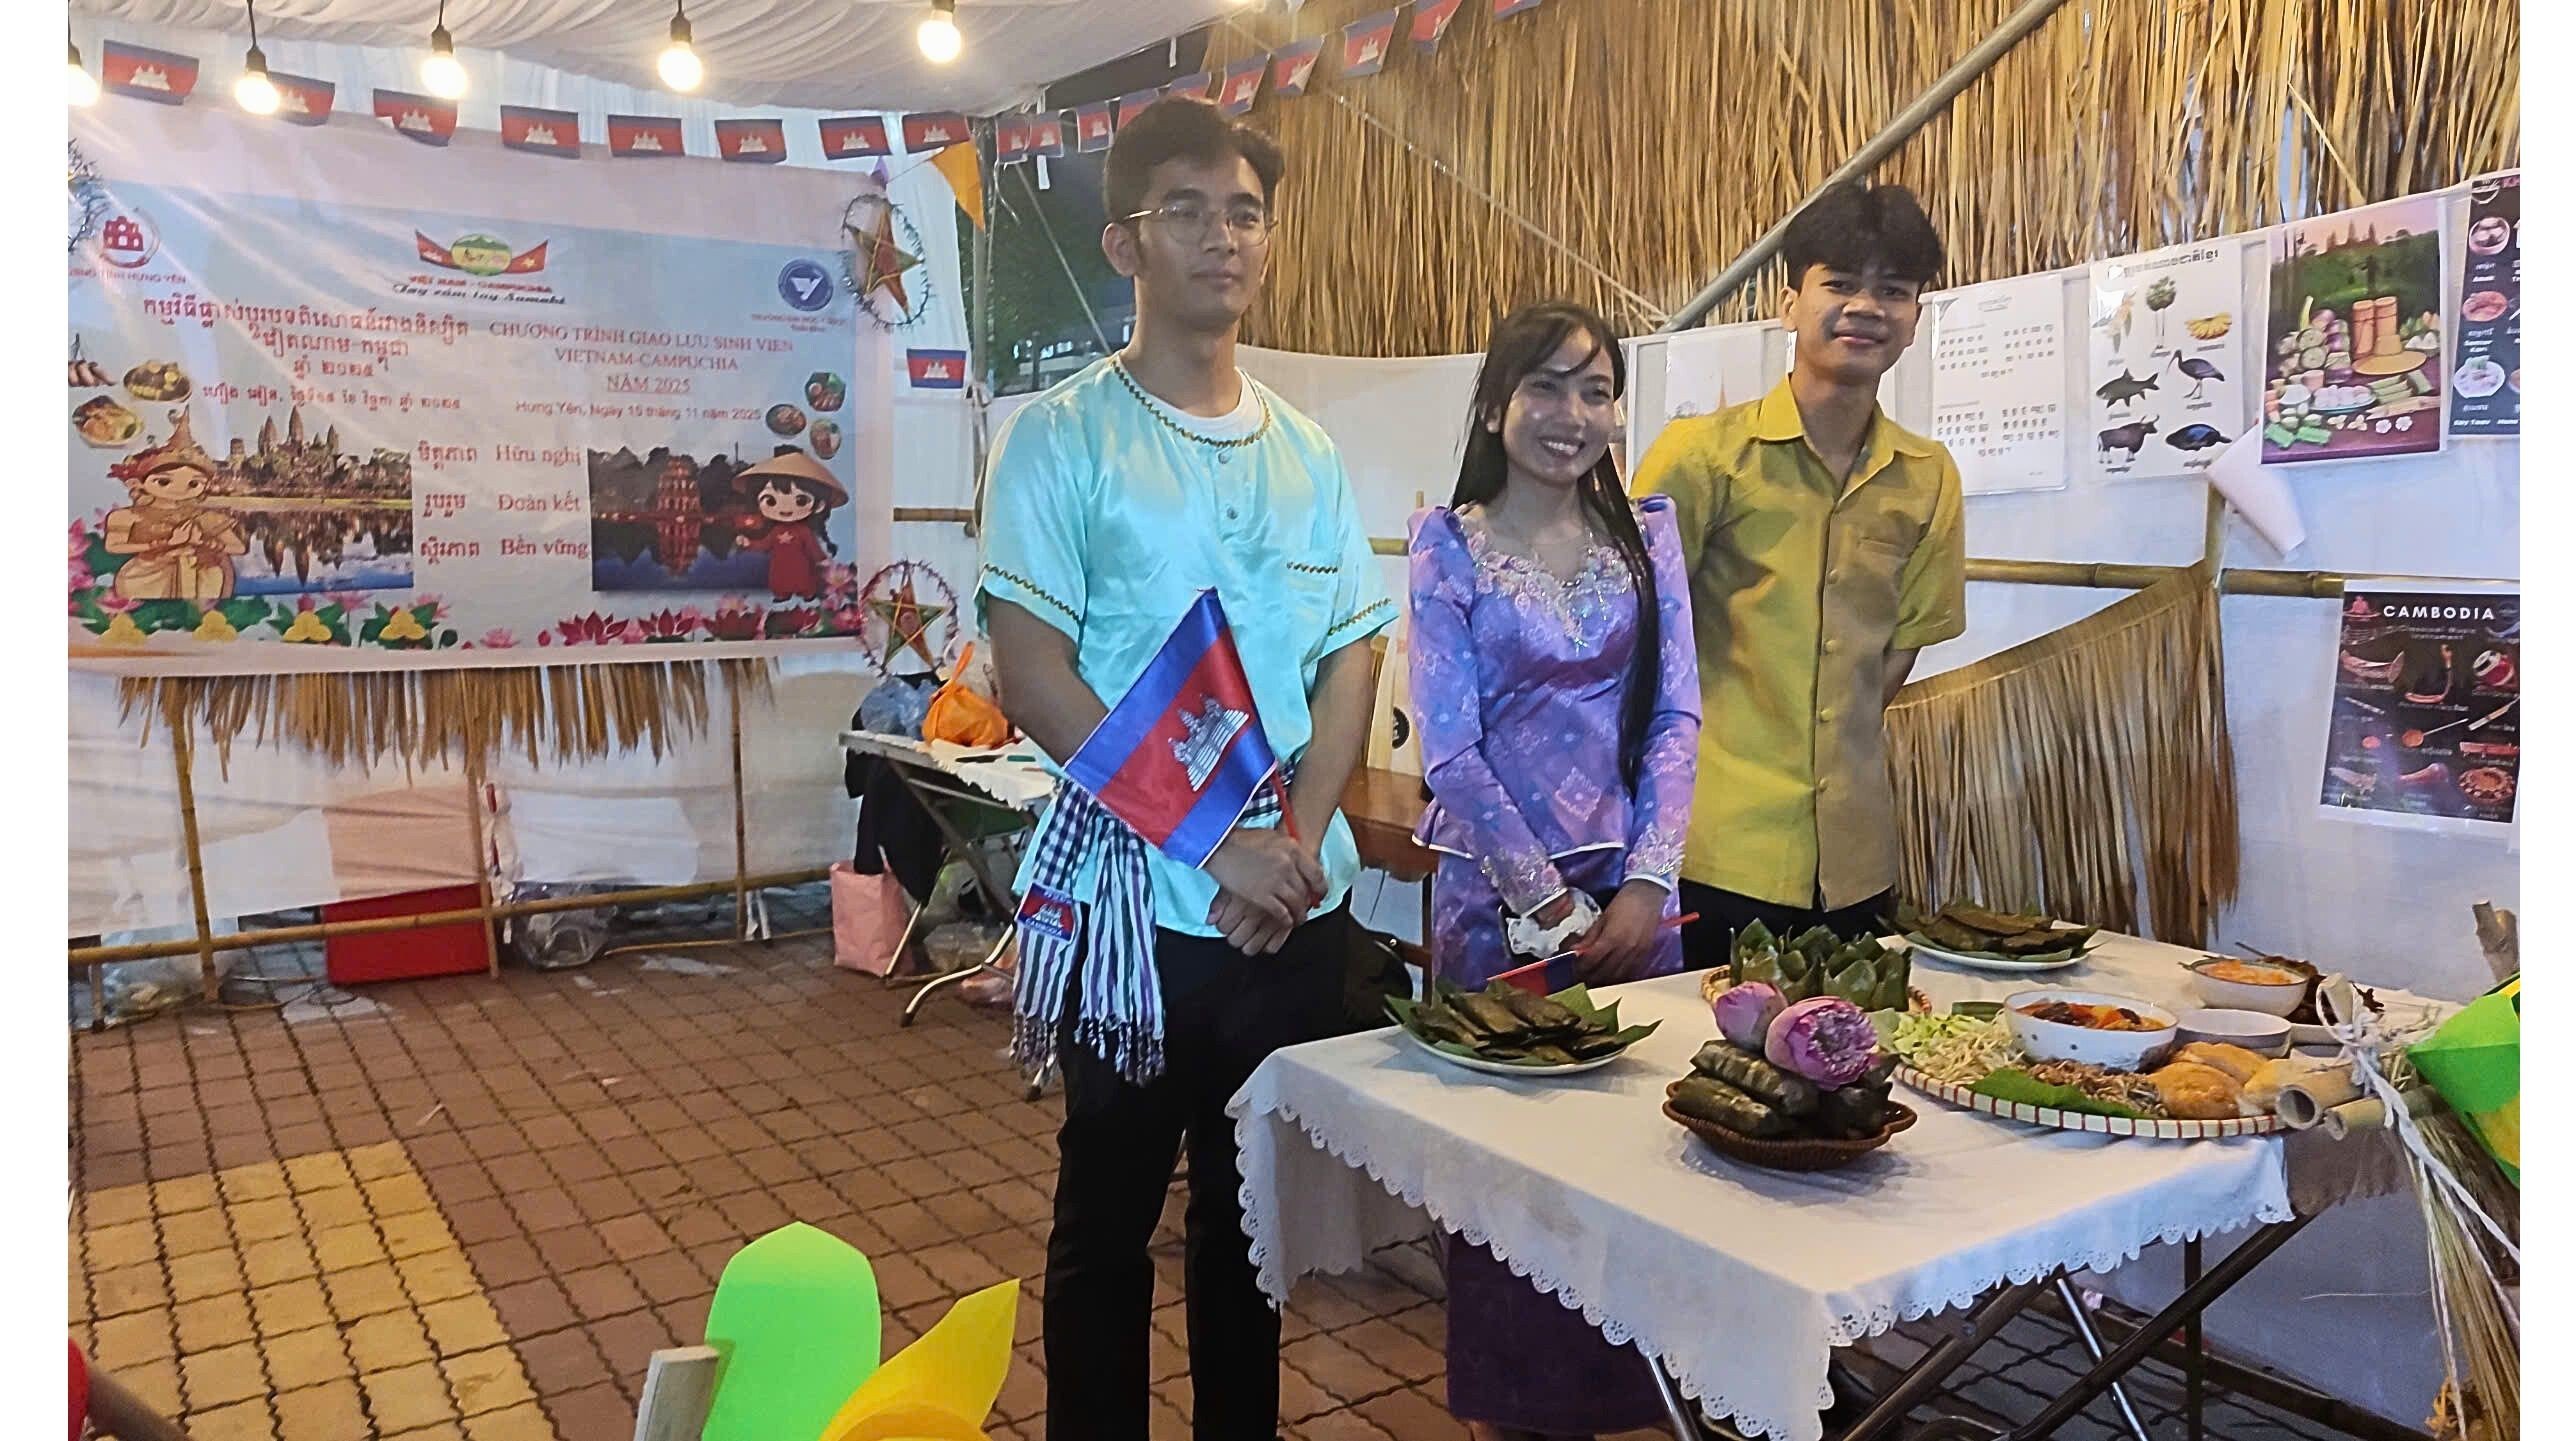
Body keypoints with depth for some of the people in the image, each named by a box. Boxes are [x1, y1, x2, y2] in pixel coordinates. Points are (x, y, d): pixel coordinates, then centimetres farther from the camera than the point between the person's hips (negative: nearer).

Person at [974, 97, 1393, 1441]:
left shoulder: (1307, 452, 9)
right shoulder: (1060, 437, -5)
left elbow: (1351, 662, 7)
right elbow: (1034, 678, -12)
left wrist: (1296, 840, -9)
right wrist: (1214, 843, -16)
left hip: (1301, 904, 4)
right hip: (1135, 902, -4)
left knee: (1253, 1213, 17)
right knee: (1110, 1217, 10)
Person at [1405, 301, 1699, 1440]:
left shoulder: (1647, 533, 6)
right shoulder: (1448, 543, -4)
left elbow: (1676, 715, 3)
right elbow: (1449, 747, -9)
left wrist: (1644, 884, -7)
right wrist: (1549, 900, -11)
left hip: (1633, 890, 3)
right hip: (1498, 893, -3)